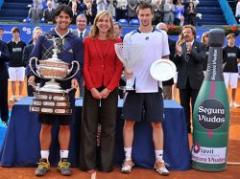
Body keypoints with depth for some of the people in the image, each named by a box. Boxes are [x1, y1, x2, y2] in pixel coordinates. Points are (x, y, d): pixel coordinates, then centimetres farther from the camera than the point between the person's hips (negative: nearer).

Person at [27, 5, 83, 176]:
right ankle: (44, 160, 15)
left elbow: (80, 64, 1)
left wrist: (75, 78, -19)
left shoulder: (76, 41, 7)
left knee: (65, 125, 5)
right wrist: (32, 74, -15)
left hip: (67, 88, 0)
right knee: (46, 125, 4)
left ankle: (64, 160, 16)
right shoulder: (44, 38, 8)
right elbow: (33, 58, 3)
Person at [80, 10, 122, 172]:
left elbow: (119, 67, 0)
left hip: (110, 89, 1)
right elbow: (85, 66, 0)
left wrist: (109, 88, -10)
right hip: (91, 88, 0)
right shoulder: (88, 41, 5)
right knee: (89, 126, 3)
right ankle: (88, 163, 13)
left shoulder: (117, 42, 5)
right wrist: (92, 88, -10)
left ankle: (107, 163, 16)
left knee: (109, 127, 6)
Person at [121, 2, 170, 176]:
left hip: (154, 86, 1)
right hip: (135, 86, 0)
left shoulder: (162, 35, 7)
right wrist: (128, 78, -11)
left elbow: (166, 59, 11)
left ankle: (159, 160, 13)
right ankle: (128, 159, 13)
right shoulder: (129, 36, 4)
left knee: (157, 123, 4)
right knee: (129, 122, 2)